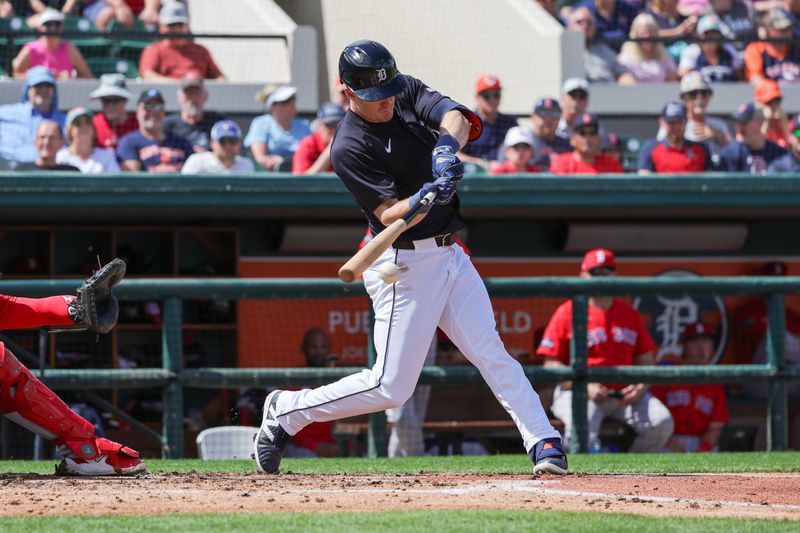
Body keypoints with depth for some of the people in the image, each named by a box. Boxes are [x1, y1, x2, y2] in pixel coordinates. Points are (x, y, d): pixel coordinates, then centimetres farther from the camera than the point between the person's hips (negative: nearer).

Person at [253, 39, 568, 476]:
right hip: (404, 265, -7)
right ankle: (286, 412, 11)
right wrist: (425, 199, -42)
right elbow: (388, 214, -23)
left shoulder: (408, 91, 4)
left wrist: (447, 145, -34)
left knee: (492, 355, 1)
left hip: (448, 255, 7)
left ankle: (544, 444, 2)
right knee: (390, 387, -4)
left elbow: (456, 117, -12)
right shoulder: (348, 148, -17)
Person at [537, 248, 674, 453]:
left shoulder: (630, 315, 15)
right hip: (577, 391, -4)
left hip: (625, 393, 4)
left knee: (662, 422, -19)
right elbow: (551, 364, -3)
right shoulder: (566, 313, 2)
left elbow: (646, 361, 16)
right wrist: (585, 387, -16)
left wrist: (640, 387, -6)